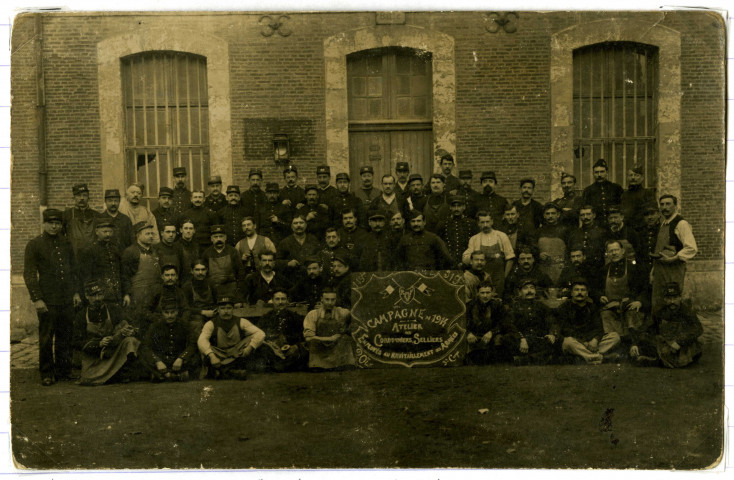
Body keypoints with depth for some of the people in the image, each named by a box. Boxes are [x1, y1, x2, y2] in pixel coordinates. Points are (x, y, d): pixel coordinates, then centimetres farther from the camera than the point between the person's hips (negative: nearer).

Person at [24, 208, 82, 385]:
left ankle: (63, 370, 23)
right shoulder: (34, 245, -3)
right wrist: (36, 298, -11)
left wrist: (76, 292, 12)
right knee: (46, 338, 3)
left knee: (65, 337, 11)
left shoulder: (66, 243, 11)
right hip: (47, 301, -4)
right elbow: (29, 274, -5)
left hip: (67, 299, 4)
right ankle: (46, 374, 15)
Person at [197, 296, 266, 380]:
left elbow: (260, 334, -13)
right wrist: (211, 356, -42)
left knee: (251, 338, -18)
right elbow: (202, 340, -25)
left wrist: (250, 348, -31)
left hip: (237, 356, 2)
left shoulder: (241, 322, -4)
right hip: (219, 356, -2)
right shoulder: (211, 324, -7)